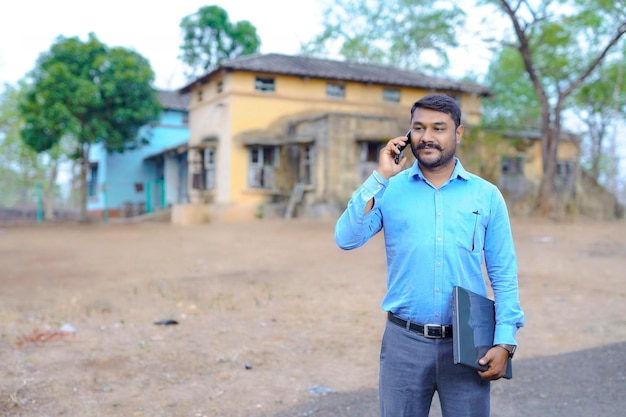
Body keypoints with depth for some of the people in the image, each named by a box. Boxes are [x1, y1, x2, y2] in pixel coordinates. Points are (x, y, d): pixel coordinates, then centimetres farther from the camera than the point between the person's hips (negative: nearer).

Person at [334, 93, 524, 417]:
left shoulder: (486, 195, 2)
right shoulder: (390, 189, 1)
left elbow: (504, 276, 3)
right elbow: (346, 239, -13)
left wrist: (504, 342, -4)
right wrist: (380, 177, -14)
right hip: (404, 341, 0)